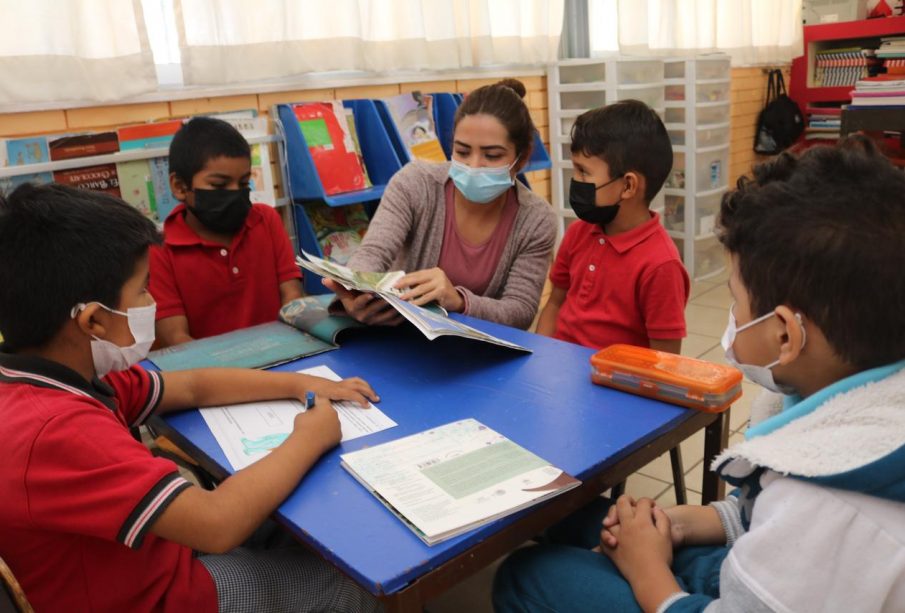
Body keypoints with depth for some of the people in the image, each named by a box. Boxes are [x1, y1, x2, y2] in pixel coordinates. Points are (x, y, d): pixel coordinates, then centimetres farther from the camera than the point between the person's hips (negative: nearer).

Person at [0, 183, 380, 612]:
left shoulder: (51, 376, -6)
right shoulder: (55, 428, -36)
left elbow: (194, 387, 4)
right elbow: (218, 524, -37)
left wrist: (301, 384, 1)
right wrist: (309, 439, -23)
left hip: (149, 558, 7)